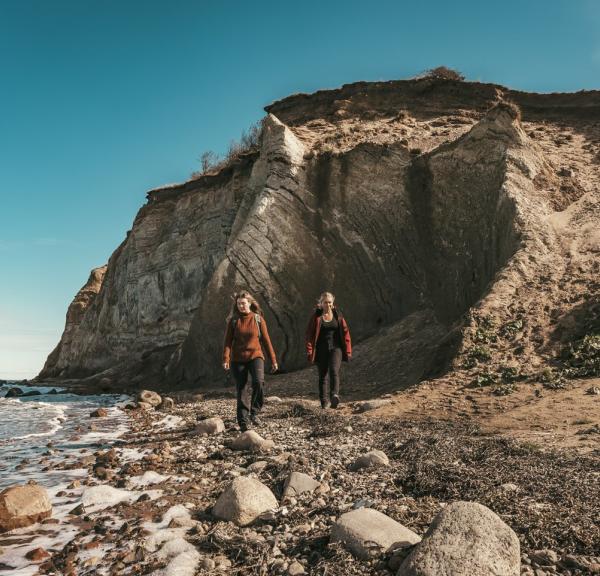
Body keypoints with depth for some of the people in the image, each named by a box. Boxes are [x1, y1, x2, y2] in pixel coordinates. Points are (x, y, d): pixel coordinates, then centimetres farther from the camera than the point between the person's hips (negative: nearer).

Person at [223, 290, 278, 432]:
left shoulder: (258, 319, 2)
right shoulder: (233, 320, 3)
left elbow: (266, 340, 4)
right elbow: (228, 341, -2)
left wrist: (273, 360, 3)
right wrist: (226, 359, -15)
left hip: (255, 356, -1)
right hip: (237, 359, 1)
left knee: (258, 381, -24)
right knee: (241, 390, 1)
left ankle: (254, 412, -3)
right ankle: (244, 422, 9)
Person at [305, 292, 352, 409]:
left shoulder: (338, 315, 5)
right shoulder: (316, 316, 1)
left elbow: (345, 332, 6)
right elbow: (309, 334, -1)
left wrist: (348, 351, 2)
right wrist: (309, 351, -8)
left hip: (335, 348, 0)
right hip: (321, 350, 0)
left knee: (334, 371, -21)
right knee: (323, 375, 3)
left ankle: (335, 395, -34)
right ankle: (325, 402, 8)